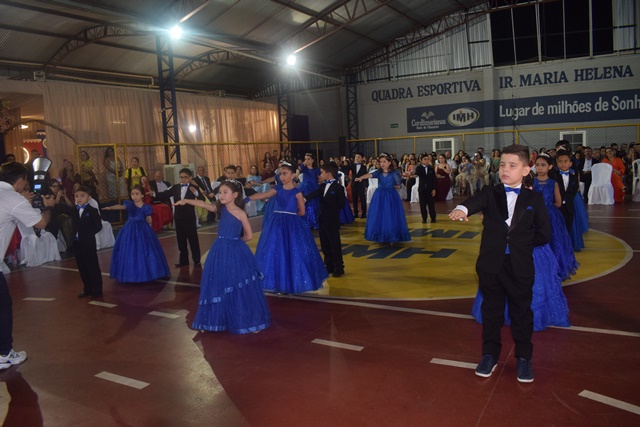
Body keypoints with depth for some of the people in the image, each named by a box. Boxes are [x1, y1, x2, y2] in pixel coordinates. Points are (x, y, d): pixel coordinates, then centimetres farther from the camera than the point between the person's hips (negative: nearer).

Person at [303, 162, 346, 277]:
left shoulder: (338, 187, -12)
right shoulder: (323, 186, 9)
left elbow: (341, 204, -13)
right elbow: (314, 193, -9)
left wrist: (331, 210, -8)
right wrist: (304, 198, -27)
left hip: (332, 221, -8)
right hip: (322, 219, 8)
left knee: (335, 245, 1)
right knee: (325, 245, 14)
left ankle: (339, 268, 11)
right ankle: (329, 267, 25)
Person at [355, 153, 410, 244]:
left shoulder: (394, 173, -6)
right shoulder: (378, 172, 1)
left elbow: (398, 186, -1)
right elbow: (370, 175, -18)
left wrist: (389, 186, 0)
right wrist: (360, 177, -35)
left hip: (391, 196, -3)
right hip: (379, 196, 3)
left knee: (391, 217, 0)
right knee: (379, 217, 6)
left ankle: (392, 237, 13)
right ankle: (380, 237, 19)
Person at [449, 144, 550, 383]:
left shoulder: (534, 199, 2)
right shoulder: (490, 194, 2)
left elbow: (544, 234, 2)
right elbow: (475, 202, -22)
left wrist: (520, 242, -1)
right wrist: (462, 209, -44)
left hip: (521, 266, -1)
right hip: (491, 265, 1)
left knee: (521, 312, 10)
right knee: (491, 311, 12)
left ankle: (523, 358, 27)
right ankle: (490, 355, 27)